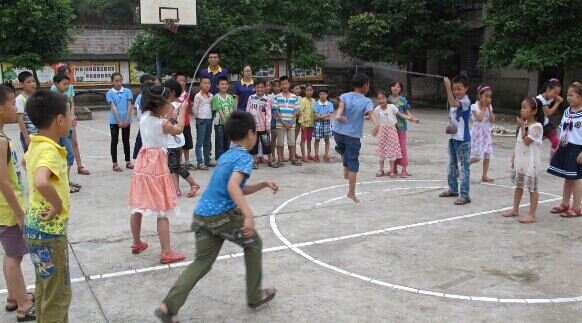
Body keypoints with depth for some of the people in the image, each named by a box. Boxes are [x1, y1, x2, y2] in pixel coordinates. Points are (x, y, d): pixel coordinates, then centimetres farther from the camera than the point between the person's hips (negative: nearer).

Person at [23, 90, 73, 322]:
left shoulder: (35, 145, 3)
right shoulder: (50, 150, -24)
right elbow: (41, 182, -44)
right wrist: (59, 204, -25)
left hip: (35, 227, 9)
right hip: (50, 232, -9)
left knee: (44, 289, 23)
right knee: (59, 295, 5)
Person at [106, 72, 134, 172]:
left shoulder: (127, 91, 3)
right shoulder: (110, 93, -2)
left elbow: (129, 106, -2)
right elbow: (113, 107, -10)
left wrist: (127, 119, -12)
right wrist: (119, 121, -17)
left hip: (126, 120, 2)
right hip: (114, 121, -2)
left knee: (126, 141, 11)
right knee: (114, 141, 5)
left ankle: (128, 162, 21)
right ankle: (115, 164, 10)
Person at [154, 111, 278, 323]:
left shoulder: (225, 156, 20)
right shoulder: (245, 157, -7)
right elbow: (232, 187, -25)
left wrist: (264, 185, 25)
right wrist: (249, 215, -33)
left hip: (201, 215, 7)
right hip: (223, 214, -7)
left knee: (202, 262, 12)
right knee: (254, 243, 16)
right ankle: (255, 296, 25)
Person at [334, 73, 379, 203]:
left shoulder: (345, 96, 0)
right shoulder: (366, 102, -7)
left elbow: (341, 106, -22)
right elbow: (371, 113, -27)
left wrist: (338, 115, -42)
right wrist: (376, 124, -45)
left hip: (338, 132, 3)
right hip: (353, 136, -3)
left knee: (343, 150, 37)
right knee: (353, 165, 3)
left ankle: (346, 170, 31)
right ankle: (351, 192, 7)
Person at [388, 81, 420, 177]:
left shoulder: (402, 100, -4)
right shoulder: (388, 99, 2)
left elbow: (407, 112, -1)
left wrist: (413, 118, -16)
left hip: (401, 126, -3)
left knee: (402, 147, 0)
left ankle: (404, 170, 4)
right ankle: (394, 168, 23)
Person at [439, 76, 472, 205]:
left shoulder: (466, 101, -15)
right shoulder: (455, 102, 12)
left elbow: (453, 103, -33)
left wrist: (447, 87, -37)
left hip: (463, 139, -9)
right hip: (453, 137, 9)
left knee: (464, 167, -5)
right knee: (452, 165, 18)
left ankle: (465, 195, -3)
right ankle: (453, 189, 33)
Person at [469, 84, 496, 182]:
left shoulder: (489, 106, 6)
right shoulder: (474, 106, -11)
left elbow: (493, 120, -2)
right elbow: (480, 118, -23)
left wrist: (488, 108, -6)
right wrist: (483, 107, -14)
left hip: (486, 133, 6)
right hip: (478, 133, -6)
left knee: (487, 156, 7)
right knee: (477, 157, -10)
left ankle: (484, 176, 15)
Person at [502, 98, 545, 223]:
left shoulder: (537, 126, -15)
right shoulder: (524, 123, 10)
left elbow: (526, 141, -22)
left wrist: (522, 126, -15)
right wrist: (514, 157, 15)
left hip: (530, 162, -8)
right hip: (520, 160, 8)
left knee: (532, 188, 0)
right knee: (518, 185, 17)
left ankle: (532, 215, 6)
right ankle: (515, 209, 29)